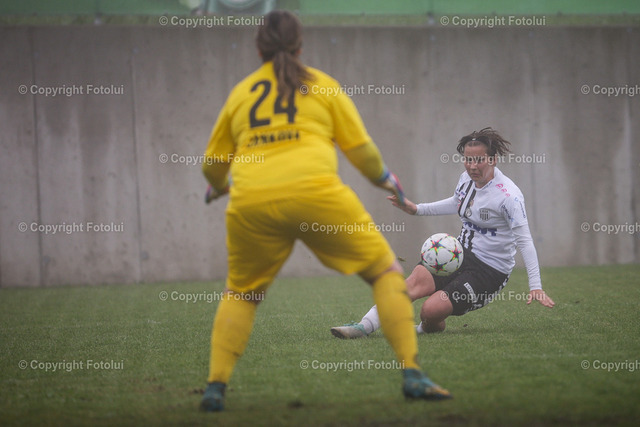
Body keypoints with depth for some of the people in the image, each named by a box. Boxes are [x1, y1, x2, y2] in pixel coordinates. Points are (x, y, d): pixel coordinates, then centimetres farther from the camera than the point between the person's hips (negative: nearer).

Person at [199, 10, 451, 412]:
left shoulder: (240, 92, 19)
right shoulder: (322, 85, 14)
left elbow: (213, 164, 24)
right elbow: (362, 150, 13)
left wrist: (219, 187, 47)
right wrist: (385, 178, 33)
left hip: (251, 202, 2)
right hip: (314, 191, -2)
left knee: (241, 293, 24)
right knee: (387, 271, 11)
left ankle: (216, 385, 11)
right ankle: (412, 374, -1)